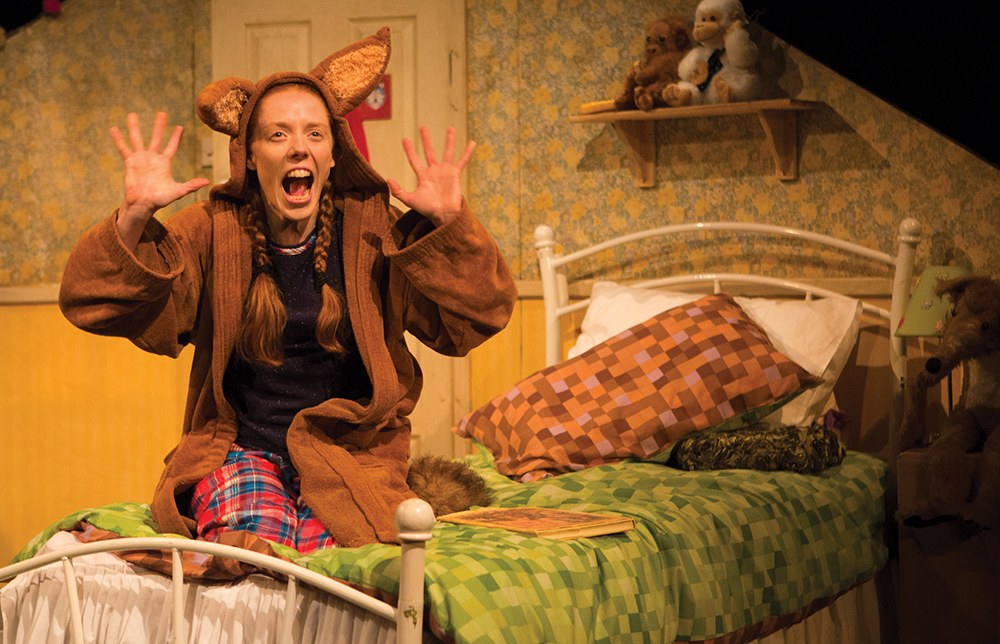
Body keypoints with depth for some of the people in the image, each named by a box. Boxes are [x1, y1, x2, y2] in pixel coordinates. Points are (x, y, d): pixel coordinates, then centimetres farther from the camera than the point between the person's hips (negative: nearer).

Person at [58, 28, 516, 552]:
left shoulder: (373, 233, 2)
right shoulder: (212, 231, 0)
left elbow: (475, 317, -2)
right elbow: (92, 302, -6)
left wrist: (448, 224, -15)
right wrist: (134, 217, -22)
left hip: (349, 450, 1)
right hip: (239, 451, -1)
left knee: (325, 549, -28)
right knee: (250, 542, -32)